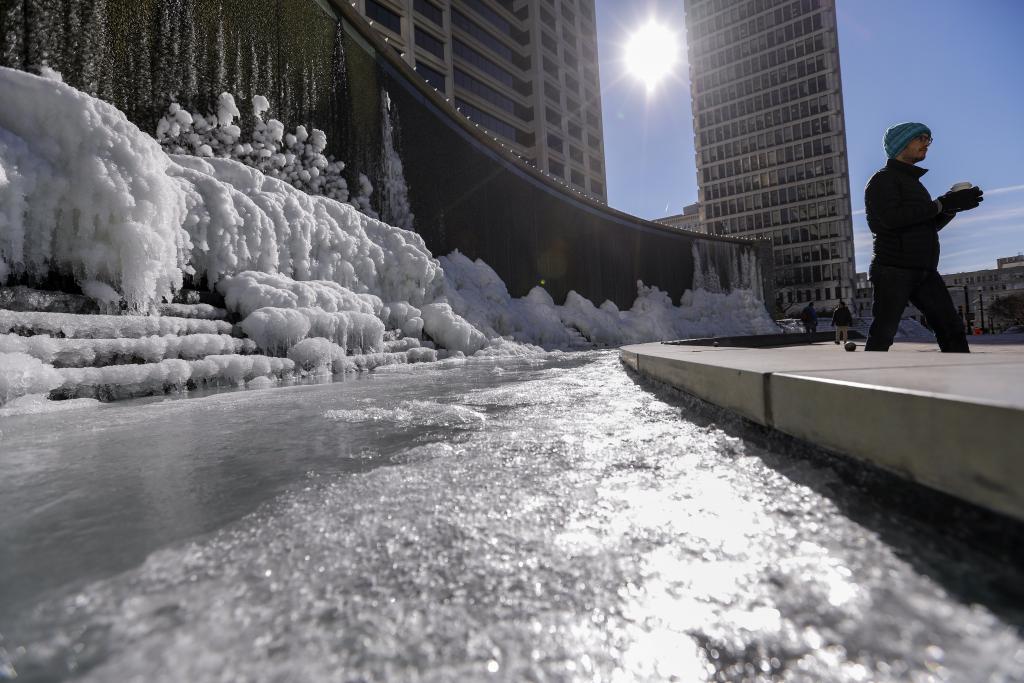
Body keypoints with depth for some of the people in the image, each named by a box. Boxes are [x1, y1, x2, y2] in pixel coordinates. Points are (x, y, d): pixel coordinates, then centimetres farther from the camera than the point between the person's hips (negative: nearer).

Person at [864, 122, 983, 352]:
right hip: (893, 270, -8)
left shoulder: (913, 182, 27)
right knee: (882, 335, -10)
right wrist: (942, 204, -13)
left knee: (952, 328, -1)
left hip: (924, 272, 8)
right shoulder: (883, 179, 0)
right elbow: (892, 217, -18)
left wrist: (952, 206, 10)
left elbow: (928, 226, 27)